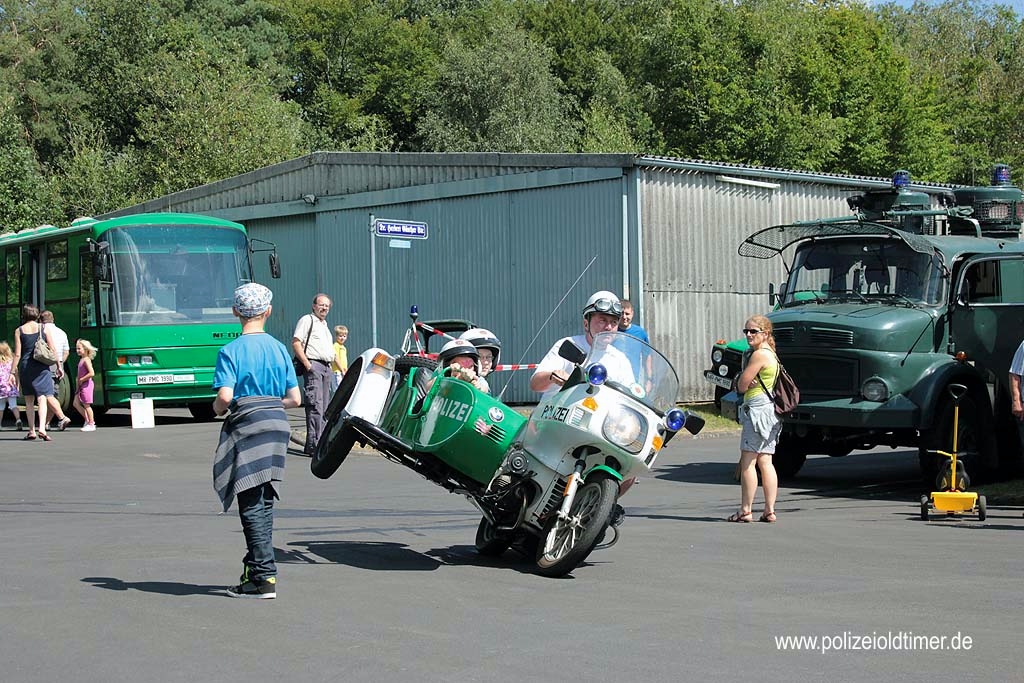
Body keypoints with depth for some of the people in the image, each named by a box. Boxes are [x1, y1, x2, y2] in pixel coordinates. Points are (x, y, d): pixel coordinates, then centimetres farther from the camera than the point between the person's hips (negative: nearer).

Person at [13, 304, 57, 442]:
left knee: (29, 400, 11)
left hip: (25, 366, 1)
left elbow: (17, 354, -2)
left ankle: (31, 431, 13)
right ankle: (42, 428, -22)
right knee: (42, 398, -5)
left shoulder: (19, 331, 1)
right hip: (41, 367, -1)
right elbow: (53, 350, 0)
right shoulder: (43, 329, 1)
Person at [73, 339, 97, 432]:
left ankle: (91, 424, 3)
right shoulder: (81, 360, 13)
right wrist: (77, 381, 7)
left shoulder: (86, 360, -15)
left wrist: (81, 380, -18)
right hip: (81, 385, 9)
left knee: (86, 405, -4)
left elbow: (91, 373, -25)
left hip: (86, 384, -9)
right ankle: (87, 420, 19)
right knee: (76, 404, 10)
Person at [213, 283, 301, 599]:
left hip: (247, 424, -5)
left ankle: (265, 577, -6)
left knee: (251, 504, -3)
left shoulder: (231, 351, -7)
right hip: (277, 423, 5)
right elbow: (294, 398, 5)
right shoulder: (279, 349, 7)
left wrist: (217, 409, 4)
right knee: (263, 502, 15)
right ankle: (255, 568, 22)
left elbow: (225, 397, -17)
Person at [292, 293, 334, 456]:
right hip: (313, 366, -9)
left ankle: (319, 442, 11)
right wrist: (306, 363, -19)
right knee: (315, 405, -16)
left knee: (323, 407, 8)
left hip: (326, 367, 9)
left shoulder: (325, 325, 26)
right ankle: (313, 444, -19)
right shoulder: (306, 320, -1)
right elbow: (296, 343, -11)